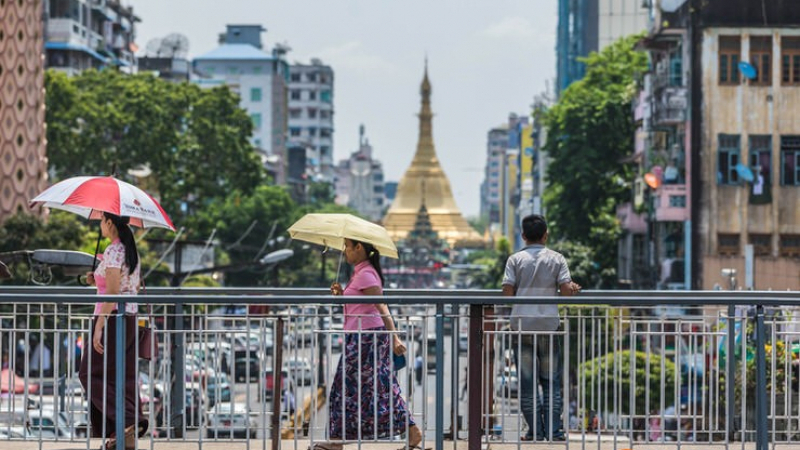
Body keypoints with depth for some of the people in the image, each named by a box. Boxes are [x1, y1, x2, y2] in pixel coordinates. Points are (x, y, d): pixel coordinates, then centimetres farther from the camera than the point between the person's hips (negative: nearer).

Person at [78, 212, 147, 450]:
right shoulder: (131, 250, 13)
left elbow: (112, 292, -21)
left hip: (112, 317, -9)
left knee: (92, 374, -2)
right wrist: (97, 280, 15)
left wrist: (99, 326, -22)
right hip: (130, 316, 9)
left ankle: (129, 420, -16)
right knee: (124, 376, 8)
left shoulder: (113, 251, -14)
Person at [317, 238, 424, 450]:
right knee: (383, 385, 9)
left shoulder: (365, 274, -14)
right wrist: (341, 294, 9)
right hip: (365, 335, 10)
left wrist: (394, 337, -26)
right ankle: (411, 430, 8)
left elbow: (382, 308, -21)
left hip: (365, 336, -10)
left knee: (348, 386, -2)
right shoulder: (360, 272, 16)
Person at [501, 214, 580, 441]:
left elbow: (507, 291, -7)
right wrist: (574, 287, 15)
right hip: (548, 324, 0)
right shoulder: (556, 259, 2)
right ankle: (553, 430, 2)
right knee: (551, 381, 7)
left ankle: (535, 430, 4)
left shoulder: (515, 259, 1)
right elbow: (566, 290, -6)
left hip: (522, 323, 0)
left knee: (527, 382, 5)